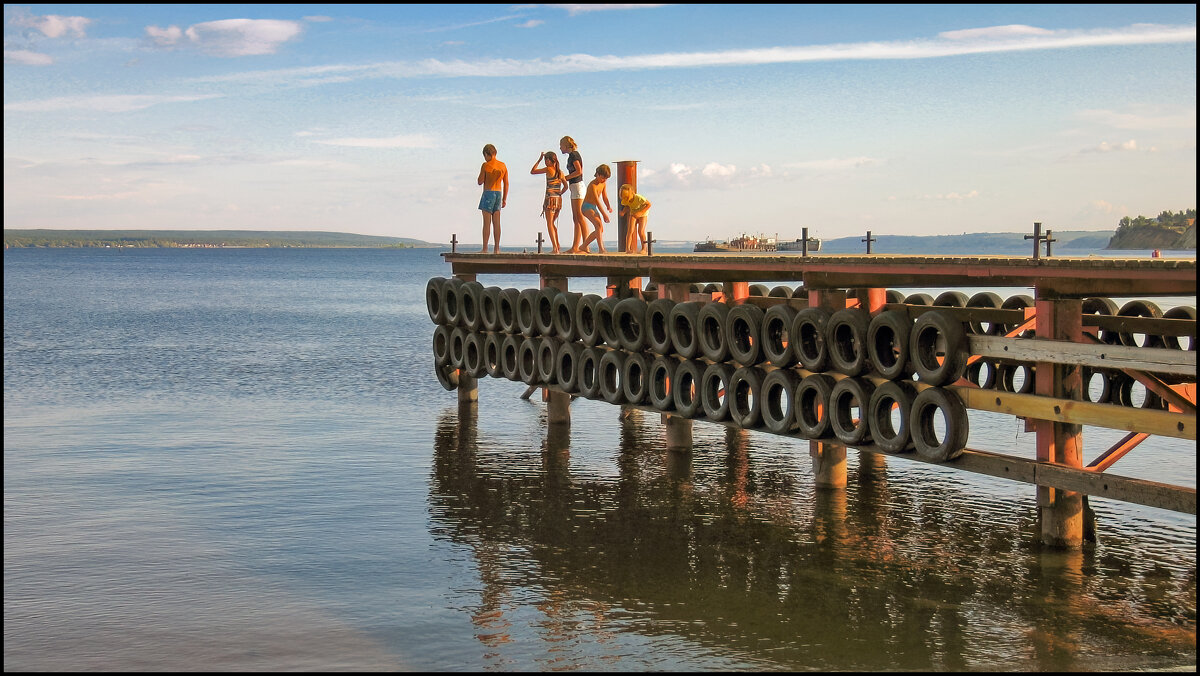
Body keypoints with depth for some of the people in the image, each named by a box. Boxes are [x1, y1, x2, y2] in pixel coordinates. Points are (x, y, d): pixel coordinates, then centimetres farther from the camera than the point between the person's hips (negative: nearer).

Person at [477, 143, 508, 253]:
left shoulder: (485, 165, -9)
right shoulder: (503, 166, 8)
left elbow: (480, 182, -5)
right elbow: (506, 184, 9)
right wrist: (504, 199, 14)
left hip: (488, 193, -5)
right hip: (498, 194, 5)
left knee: (487, 222, -5)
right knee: (496, 223, 5)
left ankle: (485, 248, -7)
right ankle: (497, 248, 3)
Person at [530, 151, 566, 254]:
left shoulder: (549, 169, -9)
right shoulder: (560, 172, 9)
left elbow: (532, 171, 0)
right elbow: (565, 186, 12)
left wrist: (539, 160, 6)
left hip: (550, 199, -6)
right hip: (558, 199, 6)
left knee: (550, 224, -3)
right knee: (553, 224, 19)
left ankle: (555, 248, -13)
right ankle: (557, 247, 18)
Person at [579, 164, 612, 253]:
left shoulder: (604, 183, 4)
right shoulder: (593, 185, -21)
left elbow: (605, 197, 6)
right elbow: (597, 201, -26)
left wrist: (608, 206, -15)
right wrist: (604, 214, -29)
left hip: (593, 208, 9)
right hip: (586, 207, -9)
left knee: (600, 230, 6)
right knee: (599, 224, -27)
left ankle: (583, 246, 17)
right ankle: (601, 248, -32)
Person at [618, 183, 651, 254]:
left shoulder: (638, 198, -35)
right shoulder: (625, 201, -20)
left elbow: (648, 204, -26)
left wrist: (640, 213, -34)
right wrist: (623, 211, -20)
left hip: (642, 214, -4)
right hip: (633, 214, 4)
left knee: (640, 231, -14)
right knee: (630, 230, -12)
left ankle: (643, 248, 2)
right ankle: (628, 248, -12)